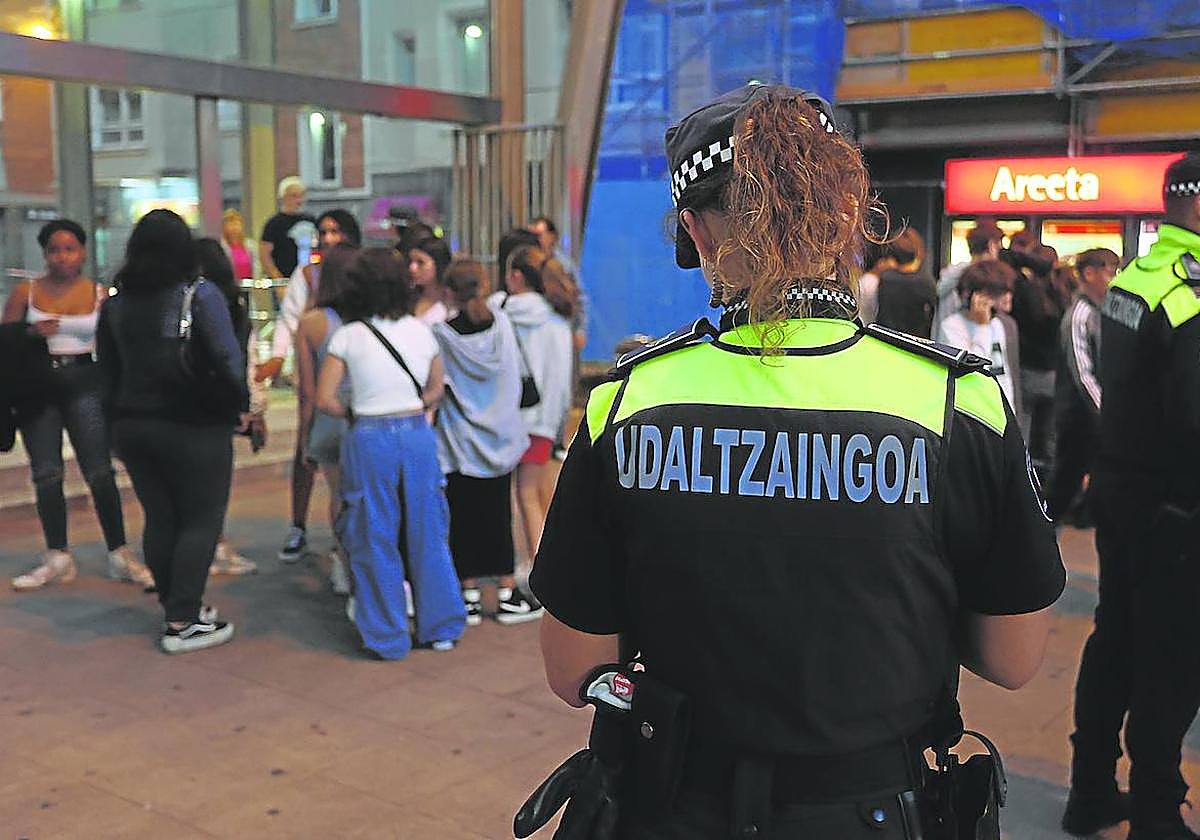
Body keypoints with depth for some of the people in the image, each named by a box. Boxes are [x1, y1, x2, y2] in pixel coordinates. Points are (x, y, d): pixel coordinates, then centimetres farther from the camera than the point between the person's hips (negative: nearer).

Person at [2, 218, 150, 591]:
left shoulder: (100, 295, 2)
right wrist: (32, 333, -14)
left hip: (85, 383, -2)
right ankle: (57, 557, 16)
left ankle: (119, 553, 4)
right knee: (46, 474, 6)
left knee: (100, 472, -4)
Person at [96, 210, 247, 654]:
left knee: (159, 519, 14)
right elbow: (228, 358, -17)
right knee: (201, 521, 3)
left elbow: (107, 367, 9)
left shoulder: (115, 302, 5)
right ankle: (183, 624, 3)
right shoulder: (200, 295, -12)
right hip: (195, 428, -5)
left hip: (132, 427, 6)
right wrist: (240, 406, -4)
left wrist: (122, 410, 15)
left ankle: (177, 607, 26)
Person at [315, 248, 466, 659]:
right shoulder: (421, 331, 4)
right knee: (428, 533, 12)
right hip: (418, 434, 3)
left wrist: (354, 412, 8)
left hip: (370, 440, -3)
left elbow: (325, 399, -7)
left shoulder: (348, 336, -6)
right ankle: (441, 628, 21)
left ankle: (388, 636, 16)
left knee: (376, 540, 8)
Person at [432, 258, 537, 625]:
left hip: (459, 443, -2)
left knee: (462, 517, 7)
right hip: (499, 438, 2)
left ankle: (470, 596, 13)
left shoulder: (441, 335, -13)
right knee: (498, 515, 10)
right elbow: (518, 374, 4)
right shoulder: (502, 322, -5)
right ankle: (507, 595, 15)